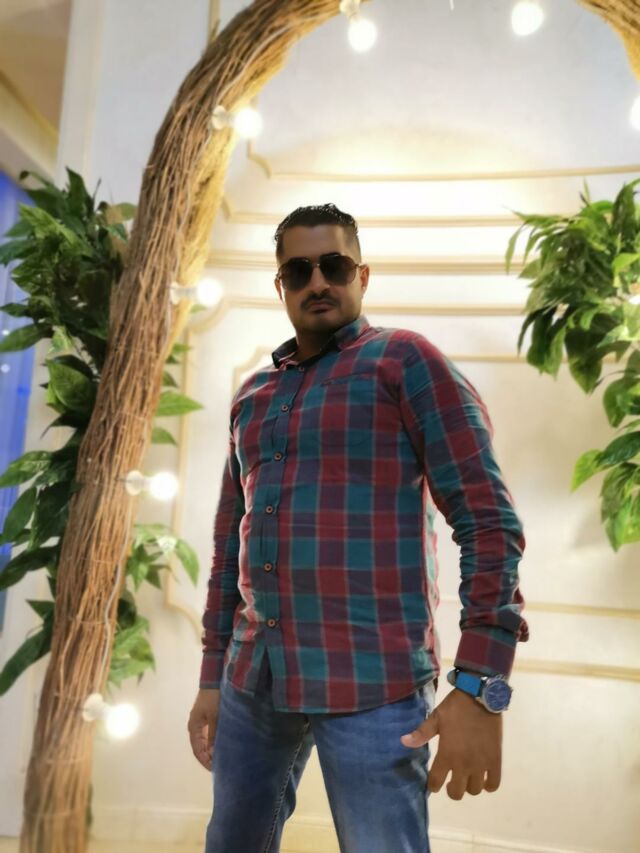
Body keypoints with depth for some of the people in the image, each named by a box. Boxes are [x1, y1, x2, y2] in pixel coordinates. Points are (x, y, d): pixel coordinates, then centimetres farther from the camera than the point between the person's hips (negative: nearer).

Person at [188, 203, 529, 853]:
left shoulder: (406, 361, -4)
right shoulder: (251, 396, 13)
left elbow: (489, 521, -10)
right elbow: (230, 545, 15)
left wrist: (481, 687, -16)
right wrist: (212, 676, 14)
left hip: (372, 685, -5)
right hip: (252, 682, 6)